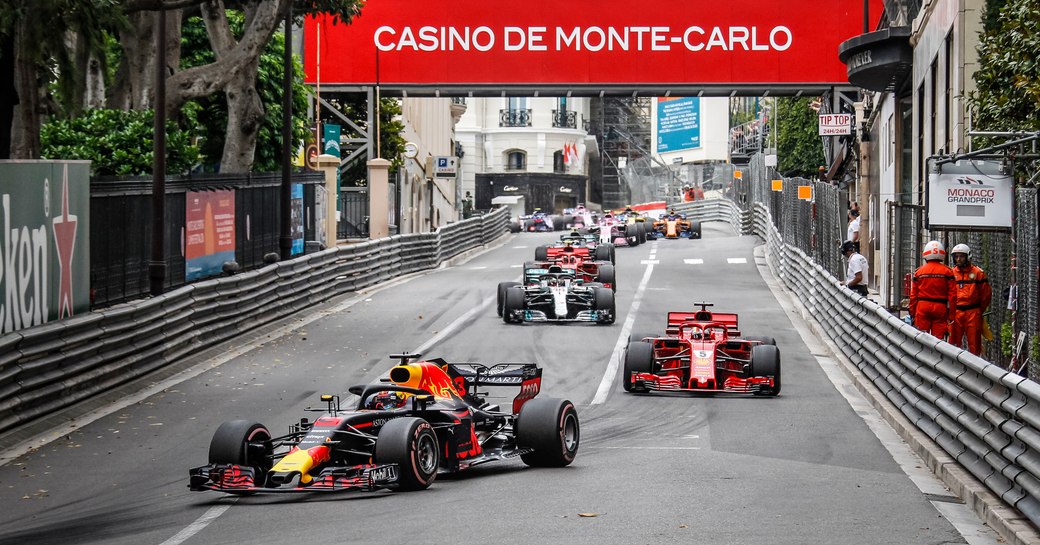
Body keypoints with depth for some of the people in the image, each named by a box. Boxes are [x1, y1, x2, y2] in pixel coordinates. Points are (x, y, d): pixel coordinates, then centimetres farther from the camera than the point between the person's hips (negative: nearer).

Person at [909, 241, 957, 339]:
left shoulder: (919, 271, 2)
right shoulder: (947, 271, -2)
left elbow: (913, 295, 3)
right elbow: (952, 295, -4)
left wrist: (913, 313, 11)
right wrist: (951, 314, 1)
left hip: (922, 306, 1)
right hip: (940, 307, -1)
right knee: (938, 338, 2)